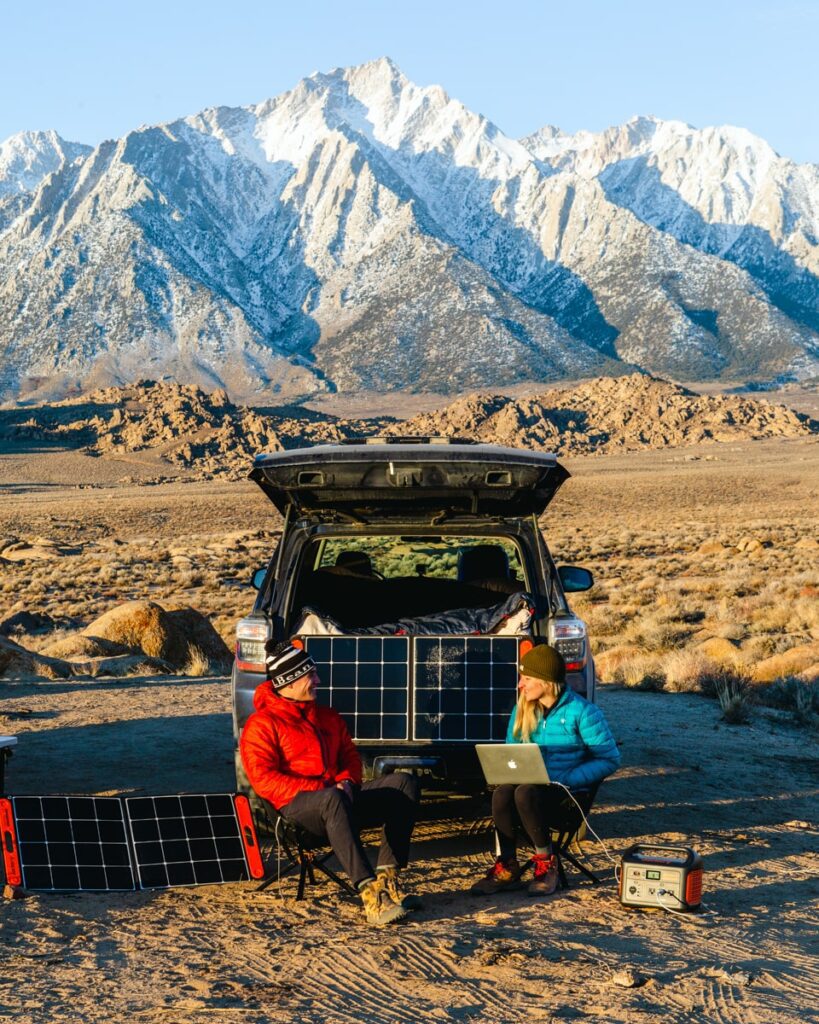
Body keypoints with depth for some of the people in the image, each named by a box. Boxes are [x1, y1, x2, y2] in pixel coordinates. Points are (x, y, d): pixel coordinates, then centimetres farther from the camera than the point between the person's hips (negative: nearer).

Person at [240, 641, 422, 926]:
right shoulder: (261, 725, 0)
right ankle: (370, 893, -51)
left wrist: (346, 782, -1)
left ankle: (387, 876, -28)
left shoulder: (327, 716, 23)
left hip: (339, 796, 7)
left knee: (404, 782, -16)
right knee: (332, 800, -43)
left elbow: (350, 755, 25)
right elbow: (263, 779, -11)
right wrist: (322, 789, -18)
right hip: (296, 806, -7)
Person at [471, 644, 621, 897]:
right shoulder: (523, 710, 11)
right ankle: (506, 869, -22)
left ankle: (546, 864, -17)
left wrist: (568, 780, -18)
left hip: (570, 793, -5)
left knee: (525, 793, -36)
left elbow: (609, 759, -8)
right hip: (532, 783, 5)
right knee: (502, 793, -31)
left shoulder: (582, 712, -8)